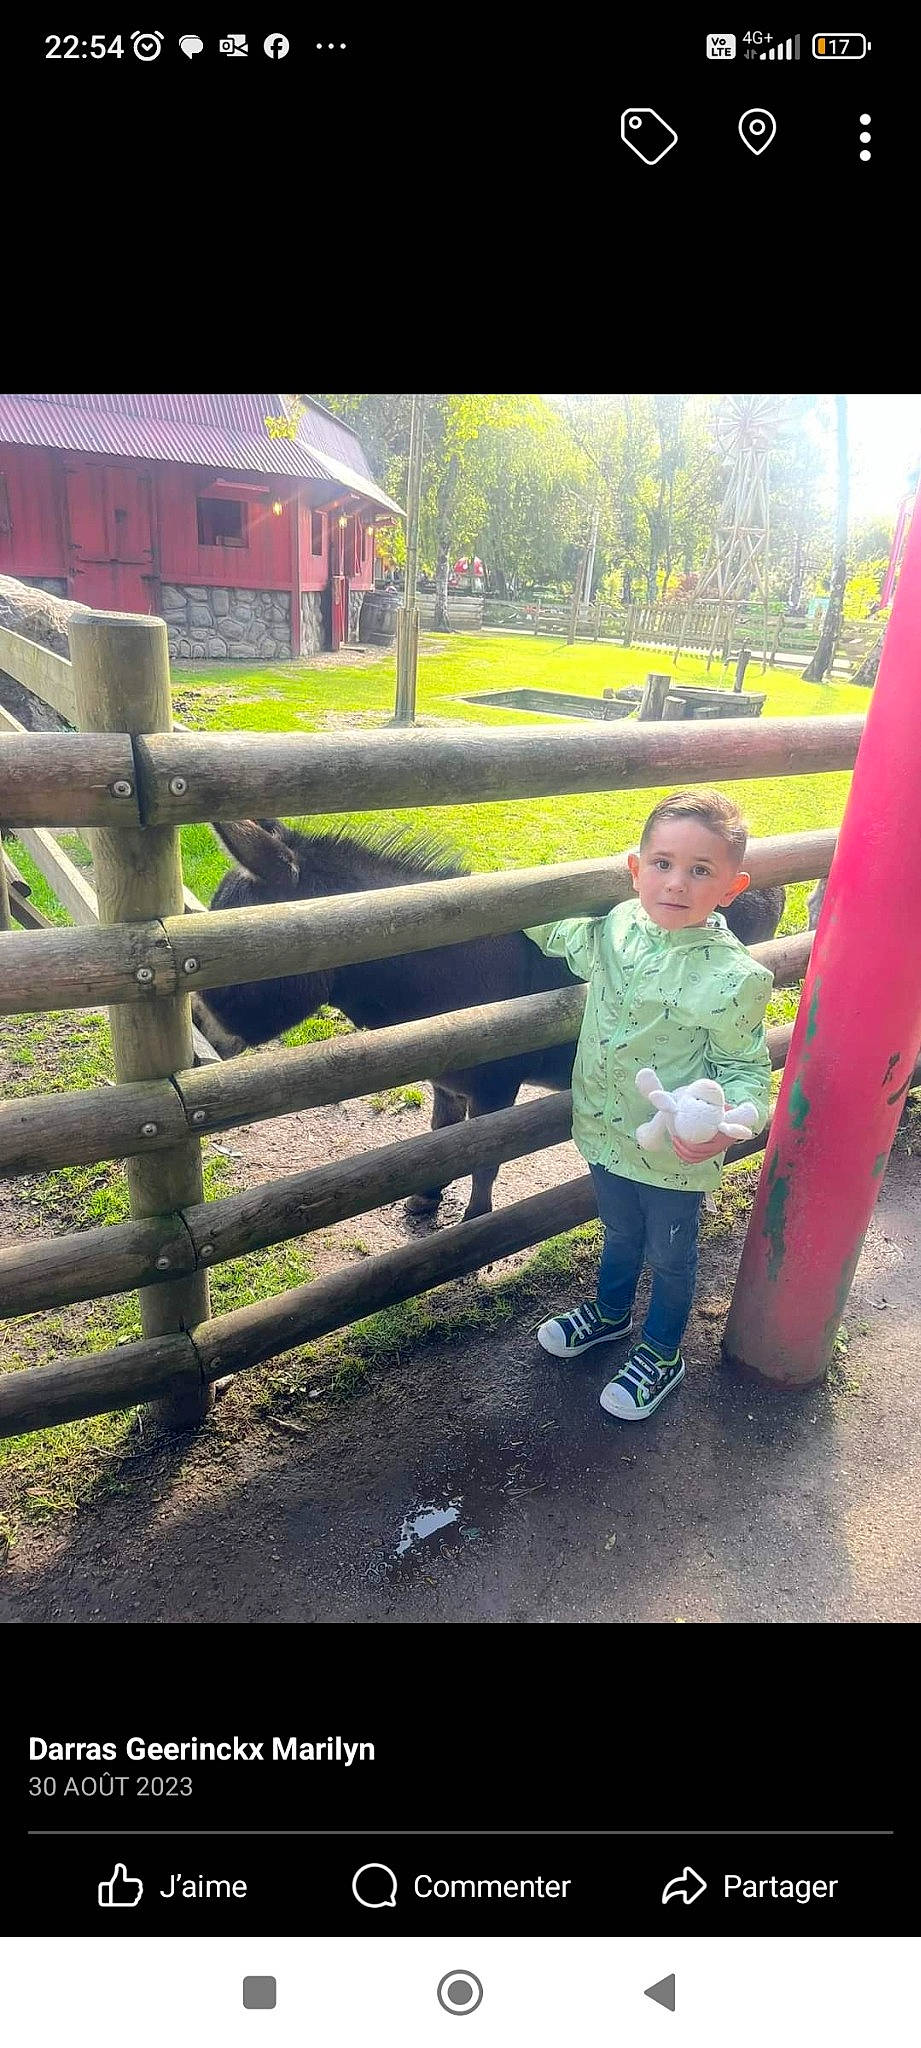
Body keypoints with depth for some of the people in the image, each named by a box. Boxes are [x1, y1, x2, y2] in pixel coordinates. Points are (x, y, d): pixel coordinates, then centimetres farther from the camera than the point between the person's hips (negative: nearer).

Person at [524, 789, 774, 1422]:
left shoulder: (733, 976, -25)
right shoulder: (616, 928, -9)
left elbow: (747, 1069, -16)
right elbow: (563, 939, 15)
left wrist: (727, 1122, -35)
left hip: (675, 1154, -5)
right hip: (607, 1132, 5)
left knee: (670, 1255, 20)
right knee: (619, 1232, 30)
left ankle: (662, 1354, 45)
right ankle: (610, 1312, 58)